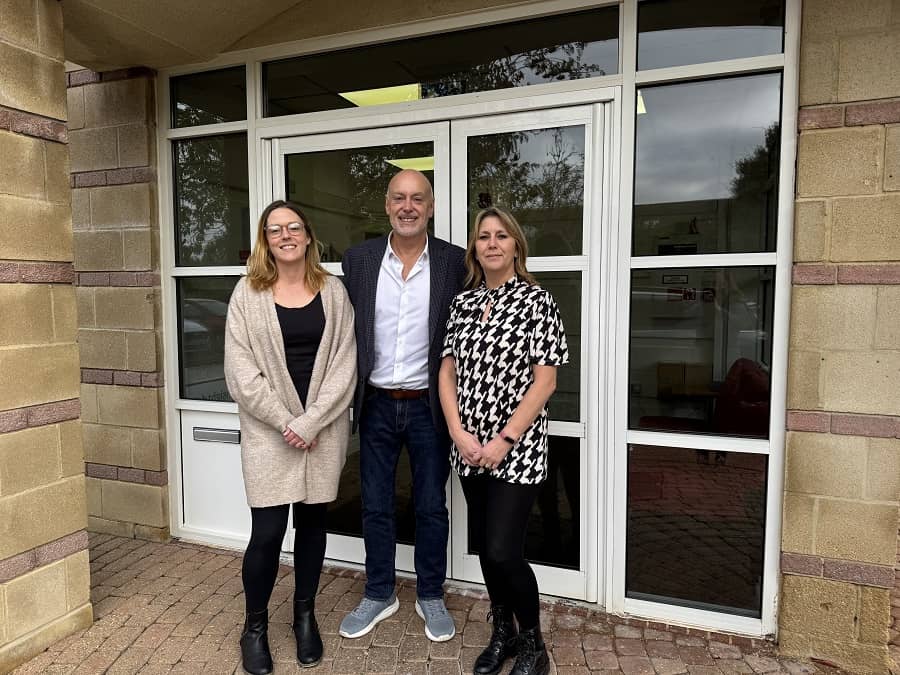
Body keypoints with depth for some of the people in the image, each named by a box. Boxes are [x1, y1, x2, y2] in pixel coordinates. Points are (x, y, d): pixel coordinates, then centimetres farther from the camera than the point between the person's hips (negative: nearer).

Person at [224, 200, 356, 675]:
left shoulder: (332, 291, 2)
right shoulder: (248, 293, 0)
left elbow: (344, 364, -3)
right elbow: (240, 371, -5)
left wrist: (311, 422, -11)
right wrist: (285, 422, -11)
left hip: (323, 428, 2)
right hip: (269, 430, -1)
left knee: (312, 522, 12)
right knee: (267, 532, 0)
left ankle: (305, 616, 32)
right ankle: (255, 626, 23)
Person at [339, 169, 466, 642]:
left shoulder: (454, 262, -5)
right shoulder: (358, 259, 0)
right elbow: (346, 331, 4)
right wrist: (346, 398, 2)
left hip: (428, 406, -1)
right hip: (377, 405, 2)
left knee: (431, 507, 12)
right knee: (375, 506, 14)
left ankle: (431, 596, 33)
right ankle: (379, 594, 35)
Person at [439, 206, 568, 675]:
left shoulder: (536, 301, -7)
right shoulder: (463, 302, 7)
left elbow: (545, 381, -12)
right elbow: (447, 371, 6)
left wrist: (505, 441, -16)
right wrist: (458, 432, -6)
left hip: (516, 449, -5)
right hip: (469, 449, 5)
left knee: (504, 552, -5)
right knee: (484, 546, 14)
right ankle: (503, 633, 36)